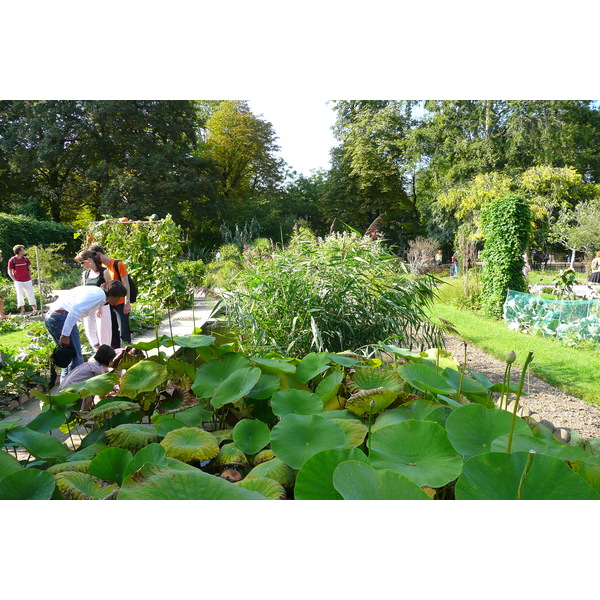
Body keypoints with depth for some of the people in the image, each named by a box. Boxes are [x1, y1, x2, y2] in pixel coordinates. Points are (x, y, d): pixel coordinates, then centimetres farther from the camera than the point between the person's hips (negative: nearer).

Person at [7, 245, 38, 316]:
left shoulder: (26, 259, 5)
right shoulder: (12, 260, -6)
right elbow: (10, 272, 1)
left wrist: (30, 278, 6)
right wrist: (15, 280, -6)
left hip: (27, 281, 3)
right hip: (18, 282, -3)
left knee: (31, 295, 4)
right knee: (20, 295, 5)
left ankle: (34, 309, 10)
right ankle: (22, 310, 16)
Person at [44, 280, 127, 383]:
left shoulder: (94, 292, 24)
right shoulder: (100, 294, -7)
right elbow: (75, 309, -21)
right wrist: (65, 334, -22)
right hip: (61, 317, -10)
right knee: (76, 359, -2)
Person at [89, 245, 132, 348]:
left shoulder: (117, 264, -8)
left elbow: (126, 284, -10)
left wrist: (127, 303, -14)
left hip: (120, 304, -6)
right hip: (108, 305, 6)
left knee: (123, 332, -6)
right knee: (112, 332, 11)